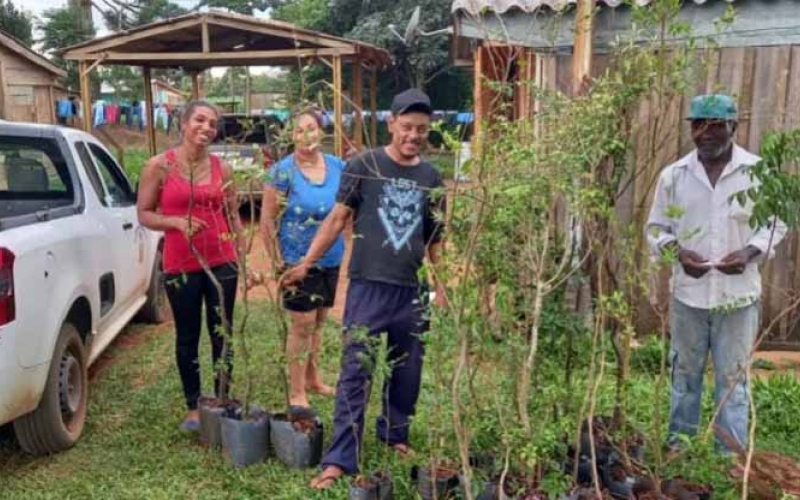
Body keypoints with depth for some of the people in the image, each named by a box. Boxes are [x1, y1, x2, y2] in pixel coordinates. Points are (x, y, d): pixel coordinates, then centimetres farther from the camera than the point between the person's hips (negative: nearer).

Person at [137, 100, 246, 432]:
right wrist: (177, 222, -20)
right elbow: (144, 214, -2)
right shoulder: (160, 166, -5)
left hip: (222, 262, 2)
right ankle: (193, 408, 24)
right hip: (180, 265, -2)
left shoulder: (221, 168, 4)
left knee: (221, 334, 10)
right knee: (187, 338, 10)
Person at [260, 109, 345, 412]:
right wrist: (276, 261, -11)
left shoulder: (338, 166, 2)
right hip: (297, 261, -5)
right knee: (302, 325, 0)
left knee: (318, 321, 17)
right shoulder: (284, 171, -12)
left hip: (331, 260, 5)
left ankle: (313, 379, 35)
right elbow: (267, 219, -10)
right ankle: (296, 393, 13)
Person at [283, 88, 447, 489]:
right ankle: (340, 458, 4)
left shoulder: (431, 178, 8)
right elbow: (338, 218, -1)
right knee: (355, 374, -2)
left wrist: (440, 286, 14)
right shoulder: (363, 165, -3)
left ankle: (394, 434, 36)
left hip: (410, 291, 4)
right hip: (368, 287, -4)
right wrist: (307, 262, -5)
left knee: (407, 373, 14)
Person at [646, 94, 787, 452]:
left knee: (732, 377, 8)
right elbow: (656, 227, 6)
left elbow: (776, 224, 3)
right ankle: (678, 444, 31)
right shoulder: (674, 175, -2)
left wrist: (750, 252, -15)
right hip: (688, 293, 2)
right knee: (685, 373, 15)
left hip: (738, 294, -1)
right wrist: (678, 252, -13)